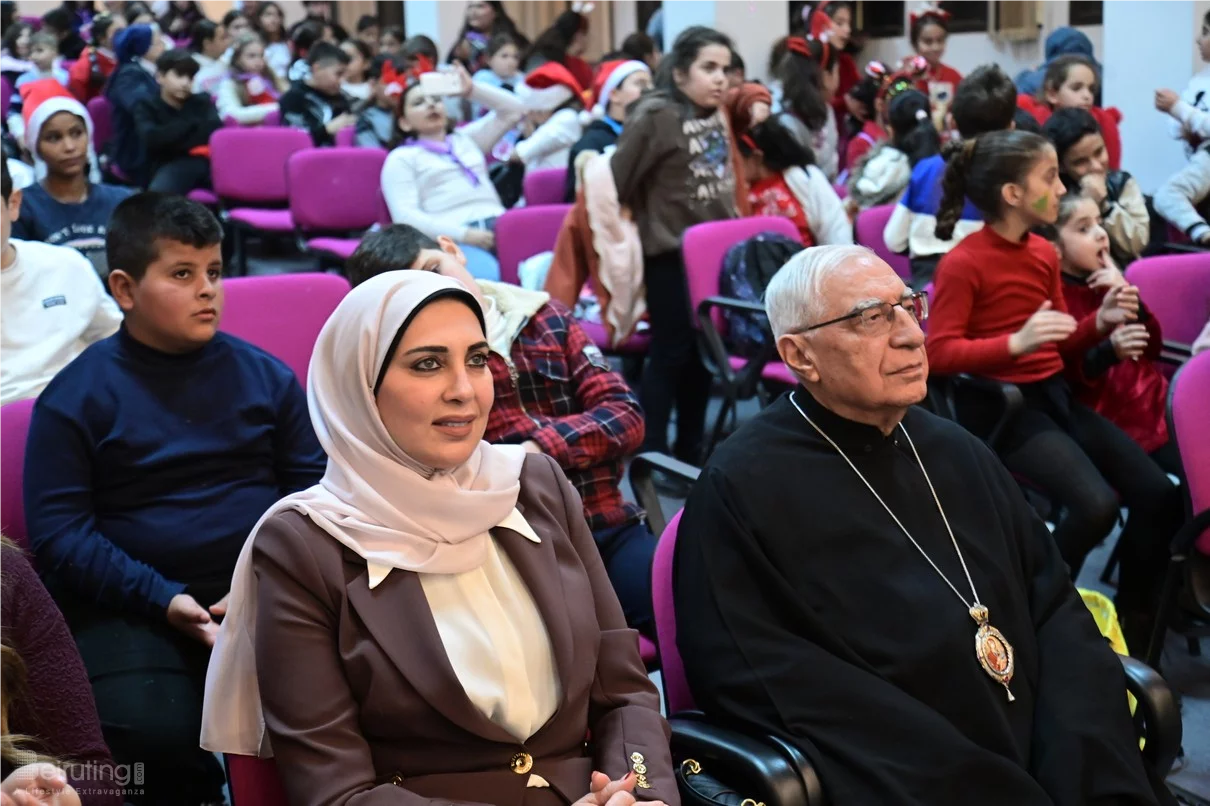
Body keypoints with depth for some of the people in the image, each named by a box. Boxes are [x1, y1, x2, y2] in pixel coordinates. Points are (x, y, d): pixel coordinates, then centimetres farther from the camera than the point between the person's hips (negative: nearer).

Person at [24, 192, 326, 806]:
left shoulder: (264, 375, 11)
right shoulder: (76, 397, 3)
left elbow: (314, 483, 8)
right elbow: (58, 531, -4)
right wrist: (162, 600, -16)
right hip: (132, 610, -2)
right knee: (148, 734, -28)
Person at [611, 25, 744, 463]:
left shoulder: (718, 115, 8)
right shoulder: (655, 116, -15)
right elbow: (616, 181, -15)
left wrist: (737, 228, 18)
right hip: (671, 252, -7)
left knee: (704, 352, 13)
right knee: (671, 353, -4)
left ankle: (691, 452, 24)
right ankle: (649, 456, 5)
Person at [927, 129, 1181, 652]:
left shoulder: (1044, 253, 11)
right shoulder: (963, 264, -11)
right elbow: (939, 354, -16)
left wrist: (1102, 322, -1)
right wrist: (1016, 342, -28)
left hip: (1055, 395, 7)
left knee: (1160, 495, -7)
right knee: (1096, 505, -26)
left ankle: (1134, 629, 9)